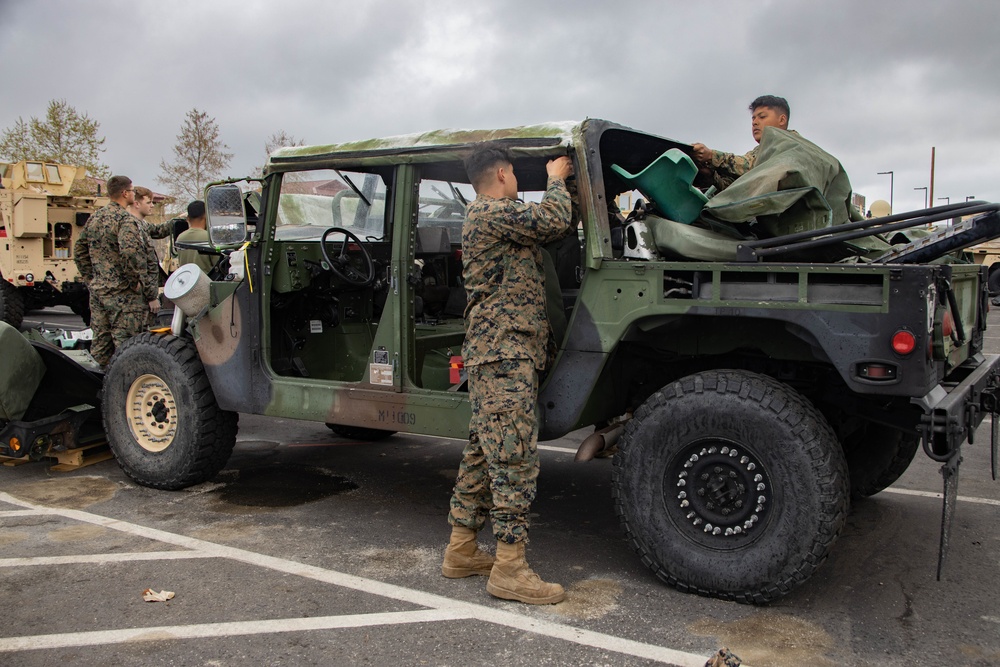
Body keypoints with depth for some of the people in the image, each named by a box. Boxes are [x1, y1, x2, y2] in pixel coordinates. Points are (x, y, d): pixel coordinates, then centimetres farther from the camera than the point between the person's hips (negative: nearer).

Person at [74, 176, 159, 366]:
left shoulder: (95, 217, 12)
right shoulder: (126, 219, -13)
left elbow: (79, 251, 20)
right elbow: (132, 257, -25)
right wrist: (151, 294, -21)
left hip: (98, 291, 8)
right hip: (123, 294, -8)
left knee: (101, 344, 15)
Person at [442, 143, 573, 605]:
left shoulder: (486, 217, 24)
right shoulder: (491, 212, -9)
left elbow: (546, 231, 26)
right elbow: (553, 222, -17)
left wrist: (558, 185, 21)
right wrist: (556, 180, 1)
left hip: (496, 352, 11)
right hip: (505, 353, -11)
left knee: (483, 451, 13)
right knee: (514, 456, -10)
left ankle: (461, 550, 20)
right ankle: (509, 568, -6)